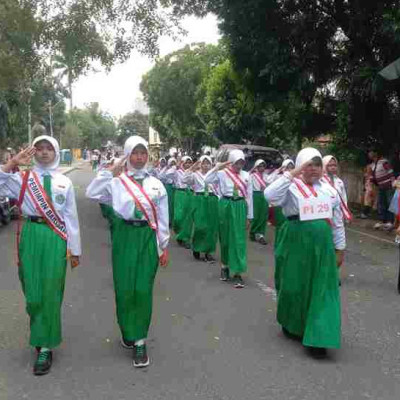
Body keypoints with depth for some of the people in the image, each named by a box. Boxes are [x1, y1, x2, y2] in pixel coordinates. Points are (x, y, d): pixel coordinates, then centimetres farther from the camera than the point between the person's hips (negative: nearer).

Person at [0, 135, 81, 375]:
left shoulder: (64, 182, 4)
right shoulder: (22, 178, 4)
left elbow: (71, 217, 4)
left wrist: (75, 250, 5)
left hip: (55, 239, -1)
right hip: (31, 236, 1)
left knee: (50, 292, -1)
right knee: (33, 291, 9)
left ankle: (45, 347, 11)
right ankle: (42, 331, 37)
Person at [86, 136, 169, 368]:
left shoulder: (156, 184, 6)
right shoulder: (117, 182, 2)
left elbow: (162, 218, 7)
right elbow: (92, 193, -12)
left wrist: (164, 246, 5)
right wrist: (109, 172, -11)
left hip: (148, 238, 0)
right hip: (125, 236, 0)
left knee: (143, 289, -1)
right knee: (124, 288, 6)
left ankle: (139, 341, 9)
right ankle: (128, 331, 29)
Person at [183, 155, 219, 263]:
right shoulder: (195, 174, 5)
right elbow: (185, 180, -13)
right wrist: (192, 168, -19)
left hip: (212, 201, 3)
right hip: (199, 201, -3)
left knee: (212, 227, 3)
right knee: (200, 226, -11)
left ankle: (208, 251, 14)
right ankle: (196, 248, 13)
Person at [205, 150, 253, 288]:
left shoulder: (246, 176, 5)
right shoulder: (222, 173, -2)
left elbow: (249, 196, 7)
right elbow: (207, 180, -16)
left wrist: (249, 216, 7)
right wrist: (217, 167, -18)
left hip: (240, 207, 1)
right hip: (226, 206, -1)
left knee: (239, 239, -4)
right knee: (225, 237, 9)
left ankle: (237, 273, -1)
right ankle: (225, 266, 29)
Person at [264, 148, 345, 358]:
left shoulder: (330, 191, 7)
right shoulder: (291, 187, -6)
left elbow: (337, 222, 12)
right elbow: (270, 195, -27)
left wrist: (340, 248, 11)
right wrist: (291, 174, -26)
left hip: (322, 244, 4)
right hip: (297, 243, -3)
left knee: (322, 290, 1)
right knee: (295, 285, 9)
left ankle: (317, 338, 7)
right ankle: (293, 325, 33)